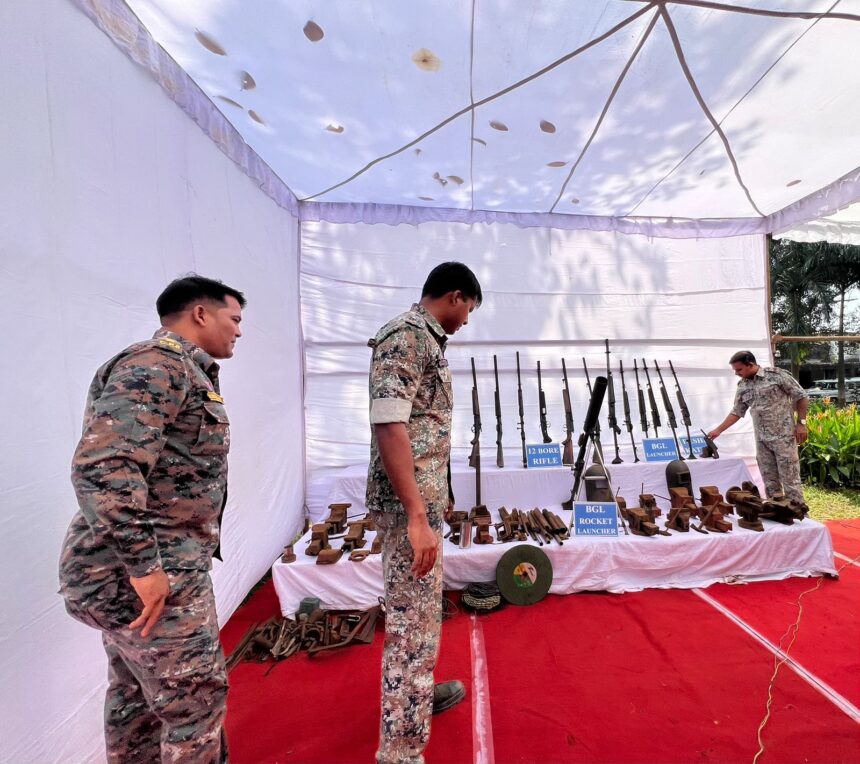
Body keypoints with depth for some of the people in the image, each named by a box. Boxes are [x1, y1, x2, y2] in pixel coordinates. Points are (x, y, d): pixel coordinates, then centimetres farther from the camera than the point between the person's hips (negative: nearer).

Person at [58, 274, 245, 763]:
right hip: (150, 572, -10)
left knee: (139, 696, 23)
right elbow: (102, 468, -27)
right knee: (196, 697, 5)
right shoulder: (156, 365, -17)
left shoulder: (183, 372, 14)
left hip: (153, 565, 10)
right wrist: (144, 565, -24)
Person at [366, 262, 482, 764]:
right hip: (409, 504, -10)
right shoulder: (405, 337, -17)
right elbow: (388, 426, -26)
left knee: (423, 606, 25)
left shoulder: (427, 339, 14)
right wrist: (416, 516, -26)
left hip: (424, 497, 10)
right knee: (413, 619, 3)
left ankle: (419, 691, 46)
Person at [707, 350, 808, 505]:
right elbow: (737, 412, 14)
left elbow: (801, 397, -3)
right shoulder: (742, 386, 7)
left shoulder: (777, 375, -8)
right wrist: (718, 430, 11)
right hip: (762, 441, 5)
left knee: (790, 479, -1)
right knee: (770, 482, 9)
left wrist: (801, 423, -8)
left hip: (784, 436, -5)